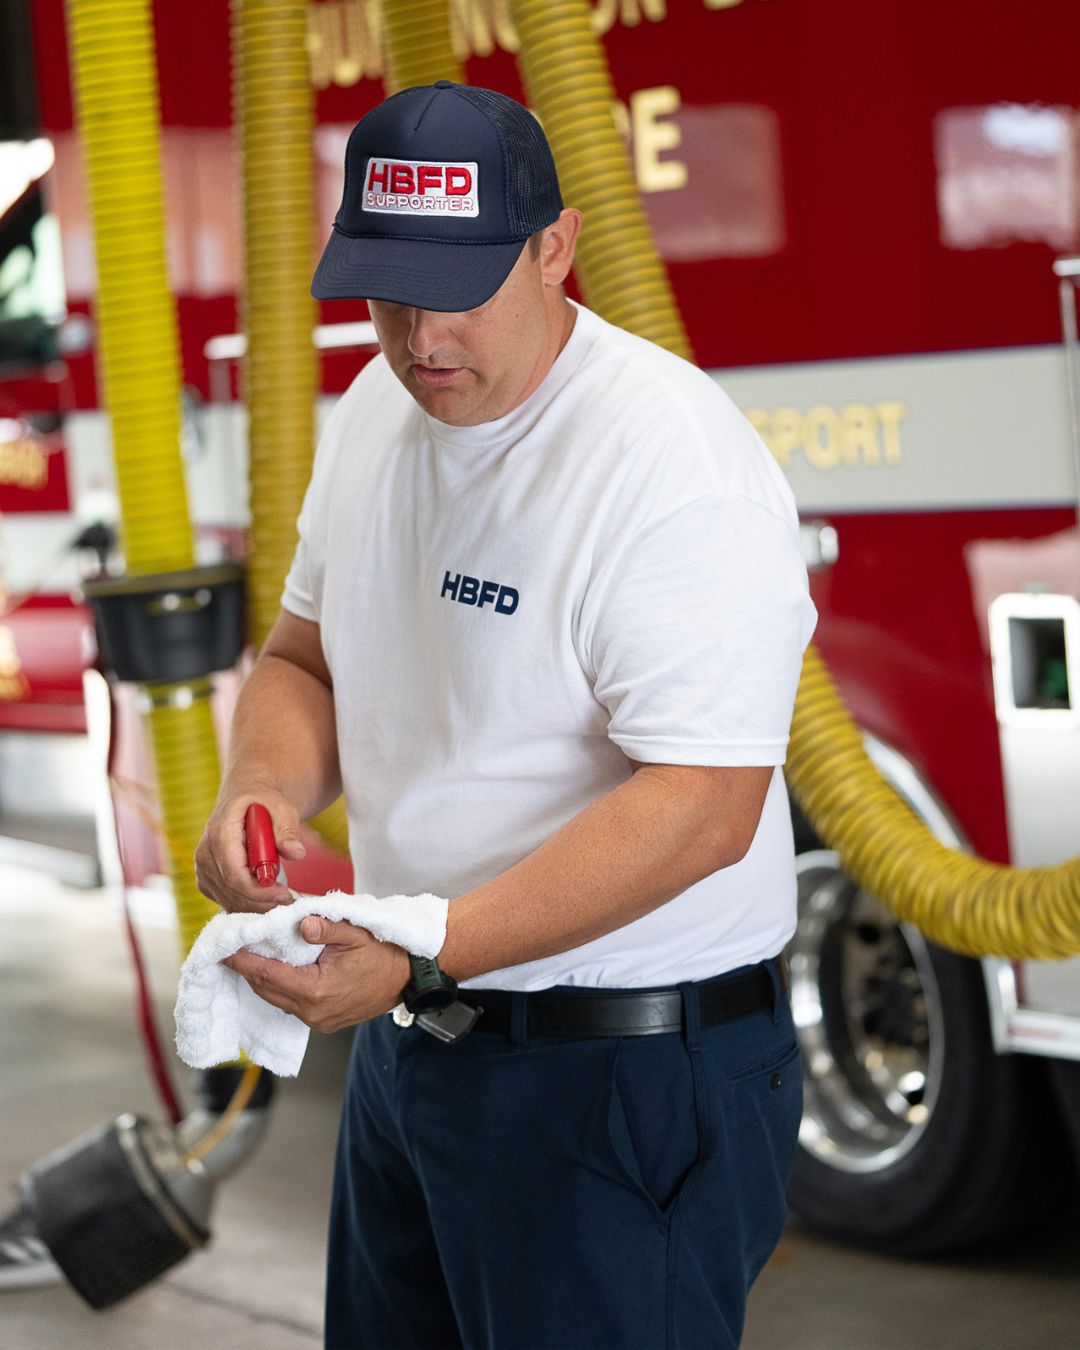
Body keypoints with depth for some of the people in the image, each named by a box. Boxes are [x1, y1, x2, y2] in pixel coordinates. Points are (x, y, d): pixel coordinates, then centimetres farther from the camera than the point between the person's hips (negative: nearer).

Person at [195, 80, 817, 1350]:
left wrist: (422, 955, -31)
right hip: (400, 1041, 8)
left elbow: (703, 807, -26)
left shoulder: (677, 465, -21)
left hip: (629, 1070, -8)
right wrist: (262, 789, -6)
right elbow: (304, 655, 16)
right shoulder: (374, 413, 5)